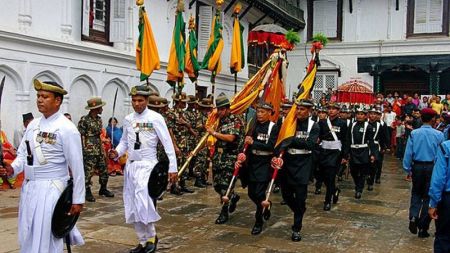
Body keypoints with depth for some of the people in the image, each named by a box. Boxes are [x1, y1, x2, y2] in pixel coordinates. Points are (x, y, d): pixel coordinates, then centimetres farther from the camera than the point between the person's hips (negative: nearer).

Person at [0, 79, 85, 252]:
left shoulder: (66, 128, -13)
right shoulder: (33, 125, 8)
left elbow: (77, 167, -12)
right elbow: (23, 154, 14)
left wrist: (78, 199, -11)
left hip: (50, 189, -7)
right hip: (29, 187, 7)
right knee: (27, 238, 18)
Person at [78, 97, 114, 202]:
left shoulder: (99, 119, 13)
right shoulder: (84, 120, -11)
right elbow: (81, 136, -11)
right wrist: (84, 151, -15)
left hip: (99, 150, 8)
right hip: (89, 151, -8)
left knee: (104, 170, 11)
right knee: (88, 172, -3)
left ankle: (103, 189, 26)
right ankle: (87, 192, 8)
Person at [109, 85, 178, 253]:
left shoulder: (155, 118, -8)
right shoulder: (128, 119, 8)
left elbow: (168, 144, -8)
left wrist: (172, 168, -11)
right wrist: (117, 152, -4)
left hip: (147, 165, -6)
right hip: (131, 165, 6)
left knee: (143, 203, -19)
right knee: (132, 206, 9)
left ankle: (151, 237, 4)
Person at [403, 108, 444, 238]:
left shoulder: (414, 133, -5)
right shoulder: (439, 135, -8)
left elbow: (408, 153, -4)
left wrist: (407, 169, 4)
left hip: (417, 166, 1)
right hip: (432, 168, -1)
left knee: (416, 193, 19)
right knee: (428, 197, 9)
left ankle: (413, 217, -4)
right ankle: (423, 228, 13)